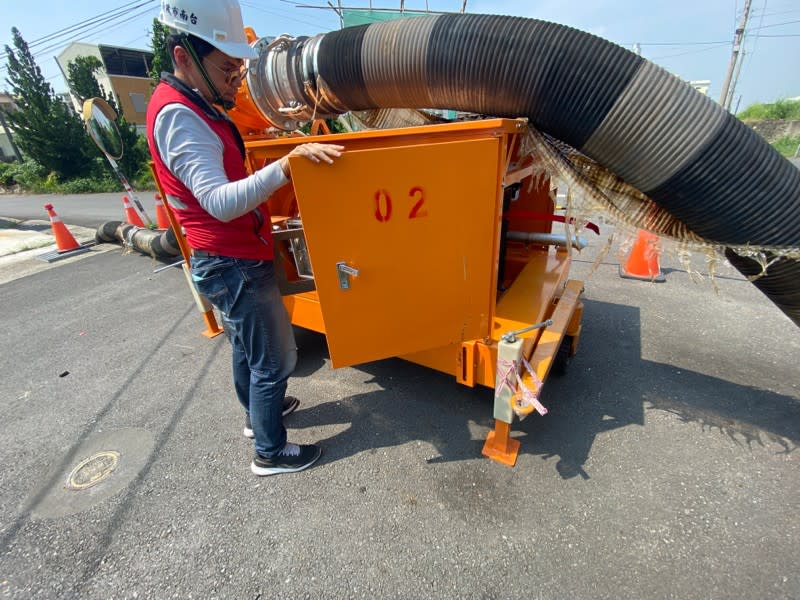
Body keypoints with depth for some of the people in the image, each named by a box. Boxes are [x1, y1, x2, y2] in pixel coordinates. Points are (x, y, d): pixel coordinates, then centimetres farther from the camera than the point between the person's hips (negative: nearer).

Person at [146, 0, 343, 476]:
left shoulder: (196, 107, 13)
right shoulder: (178, 115, -19)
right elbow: (220, 201, -34)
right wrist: (286, 166, -43)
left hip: (231, 259, 10)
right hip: (234, 265, -10)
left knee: (246, 343, 24)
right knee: (275, 357, 2)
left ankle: (258, 411, 47)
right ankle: (271, 452, 22)